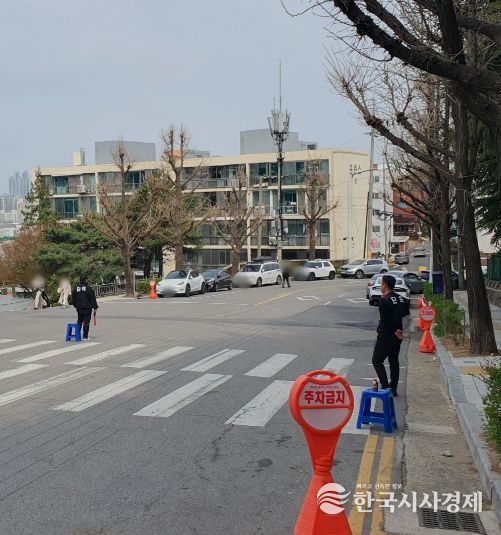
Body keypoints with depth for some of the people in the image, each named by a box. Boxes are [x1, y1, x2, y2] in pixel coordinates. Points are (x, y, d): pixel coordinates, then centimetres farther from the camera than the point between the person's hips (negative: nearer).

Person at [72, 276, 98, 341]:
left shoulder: (75, 288, 5)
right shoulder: (88, 288, -12)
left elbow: (73, 298, 15)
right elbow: (93, 299, -8)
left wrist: (75, 306, 27)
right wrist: (95, 306, 0)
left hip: (79, 308, 5)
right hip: (87, 308, -5)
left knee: (79, 321, 19)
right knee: (86, 322, -1)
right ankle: (85, 336, 0)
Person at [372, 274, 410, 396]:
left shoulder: (384, 300, -18)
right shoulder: (401, 299, 5)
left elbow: (385, 320, -21)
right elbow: (405, 312, 16)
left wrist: (395, 331, -11)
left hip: (385, 337, -7)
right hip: (397, 336, 7)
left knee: (377, 360, 3)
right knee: (394, 361, 15)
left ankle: (385, 386, -6)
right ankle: (393, 388, 19)